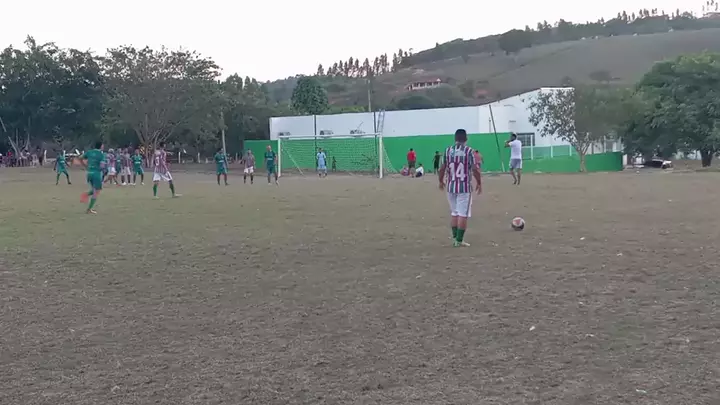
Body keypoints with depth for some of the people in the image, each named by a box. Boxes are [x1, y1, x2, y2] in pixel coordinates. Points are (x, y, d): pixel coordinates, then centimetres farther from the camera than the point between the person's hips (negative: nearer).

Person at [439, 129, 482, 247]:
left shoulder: (448, 150, 3)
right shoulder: (469, 151, -7)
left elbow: (442, 168, 4)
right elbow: (475, 169, -10)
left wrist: (441, 181, 20)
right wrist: (479, 183, 4)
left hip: (451, 187, 4)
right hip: (465, 187, -4)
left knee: (454, 213, 16)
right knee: (463, 214, 0)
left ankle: (455, 238, 19)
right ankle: (459, 240, 0)